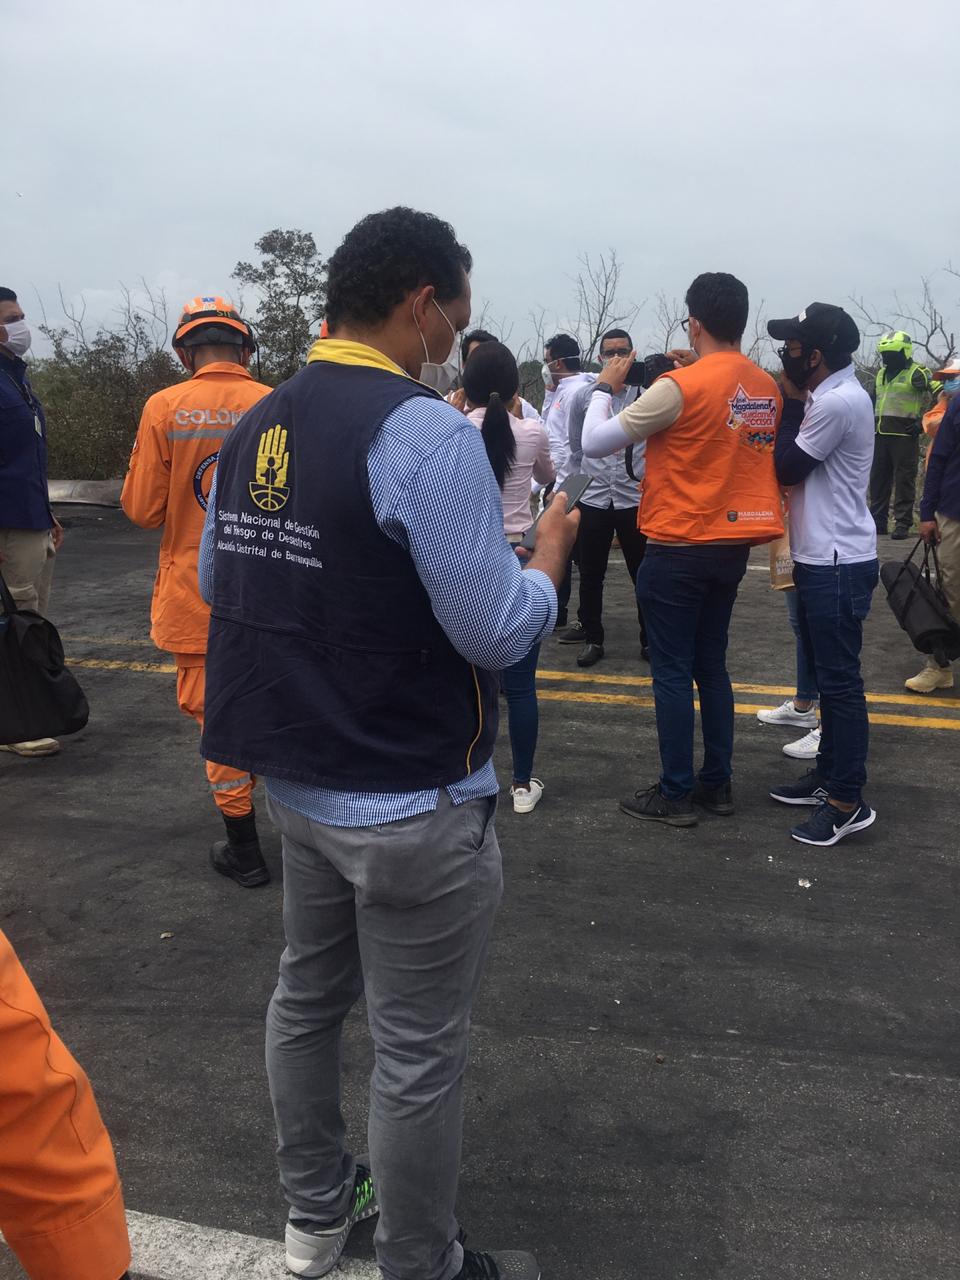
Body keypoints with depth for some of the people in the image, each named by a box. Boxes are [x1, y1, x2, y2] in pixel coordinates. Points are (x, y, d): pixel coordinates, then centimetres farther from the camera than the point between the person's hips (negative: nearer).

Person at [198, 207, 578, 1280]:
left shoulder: (257, 424, 4)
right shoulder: (426, 431, -20)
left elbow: (214, 583, 15)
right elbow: (496, 631, -20)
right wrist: (551, 547, -2)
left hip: (293, 775, 8)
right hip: (411, 800, -8)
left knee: (307, 996, 23)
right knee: (418, 1052, 9)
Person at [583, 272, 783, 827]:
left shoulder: (680, 386, -17)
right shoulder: (767, 388, 4)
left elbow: (595, 443, -14)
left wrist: (606, 387, 2)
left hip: (680, 551, -7)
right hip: (734, 545, 7)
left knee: (673, 673, 3)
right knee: (711, 665, 17)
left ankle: (676, 793, 10)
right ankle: (718, 782, 24)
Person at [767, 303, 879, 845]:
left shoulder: (838, 402, -20)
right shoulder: (830, 394, 11)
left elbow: (787, 468, -14)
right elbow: (798, 461, 12)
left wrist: (792, 402, -7)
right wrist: (798, 401, 3)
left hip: (838, 562, -10)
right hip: (823, 557, 11)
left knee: (841, 679, -6)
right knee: (829, 673, 17)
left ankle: (848, 800, 1)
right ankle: (829, 774, 29)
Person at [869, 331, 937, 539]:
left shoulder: (916, 374, -8)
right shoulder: (881, 374, 17)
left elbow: (934, 398, -10)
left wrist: (922, 422, -15)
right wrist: (873, 423, 23)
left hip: (904, 434, -7)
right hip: (881, 434, 8)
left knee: (904, 480, -4)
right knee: (878, 478, 9)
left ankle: (903, 524, -2)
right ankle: (878, 521, 16)